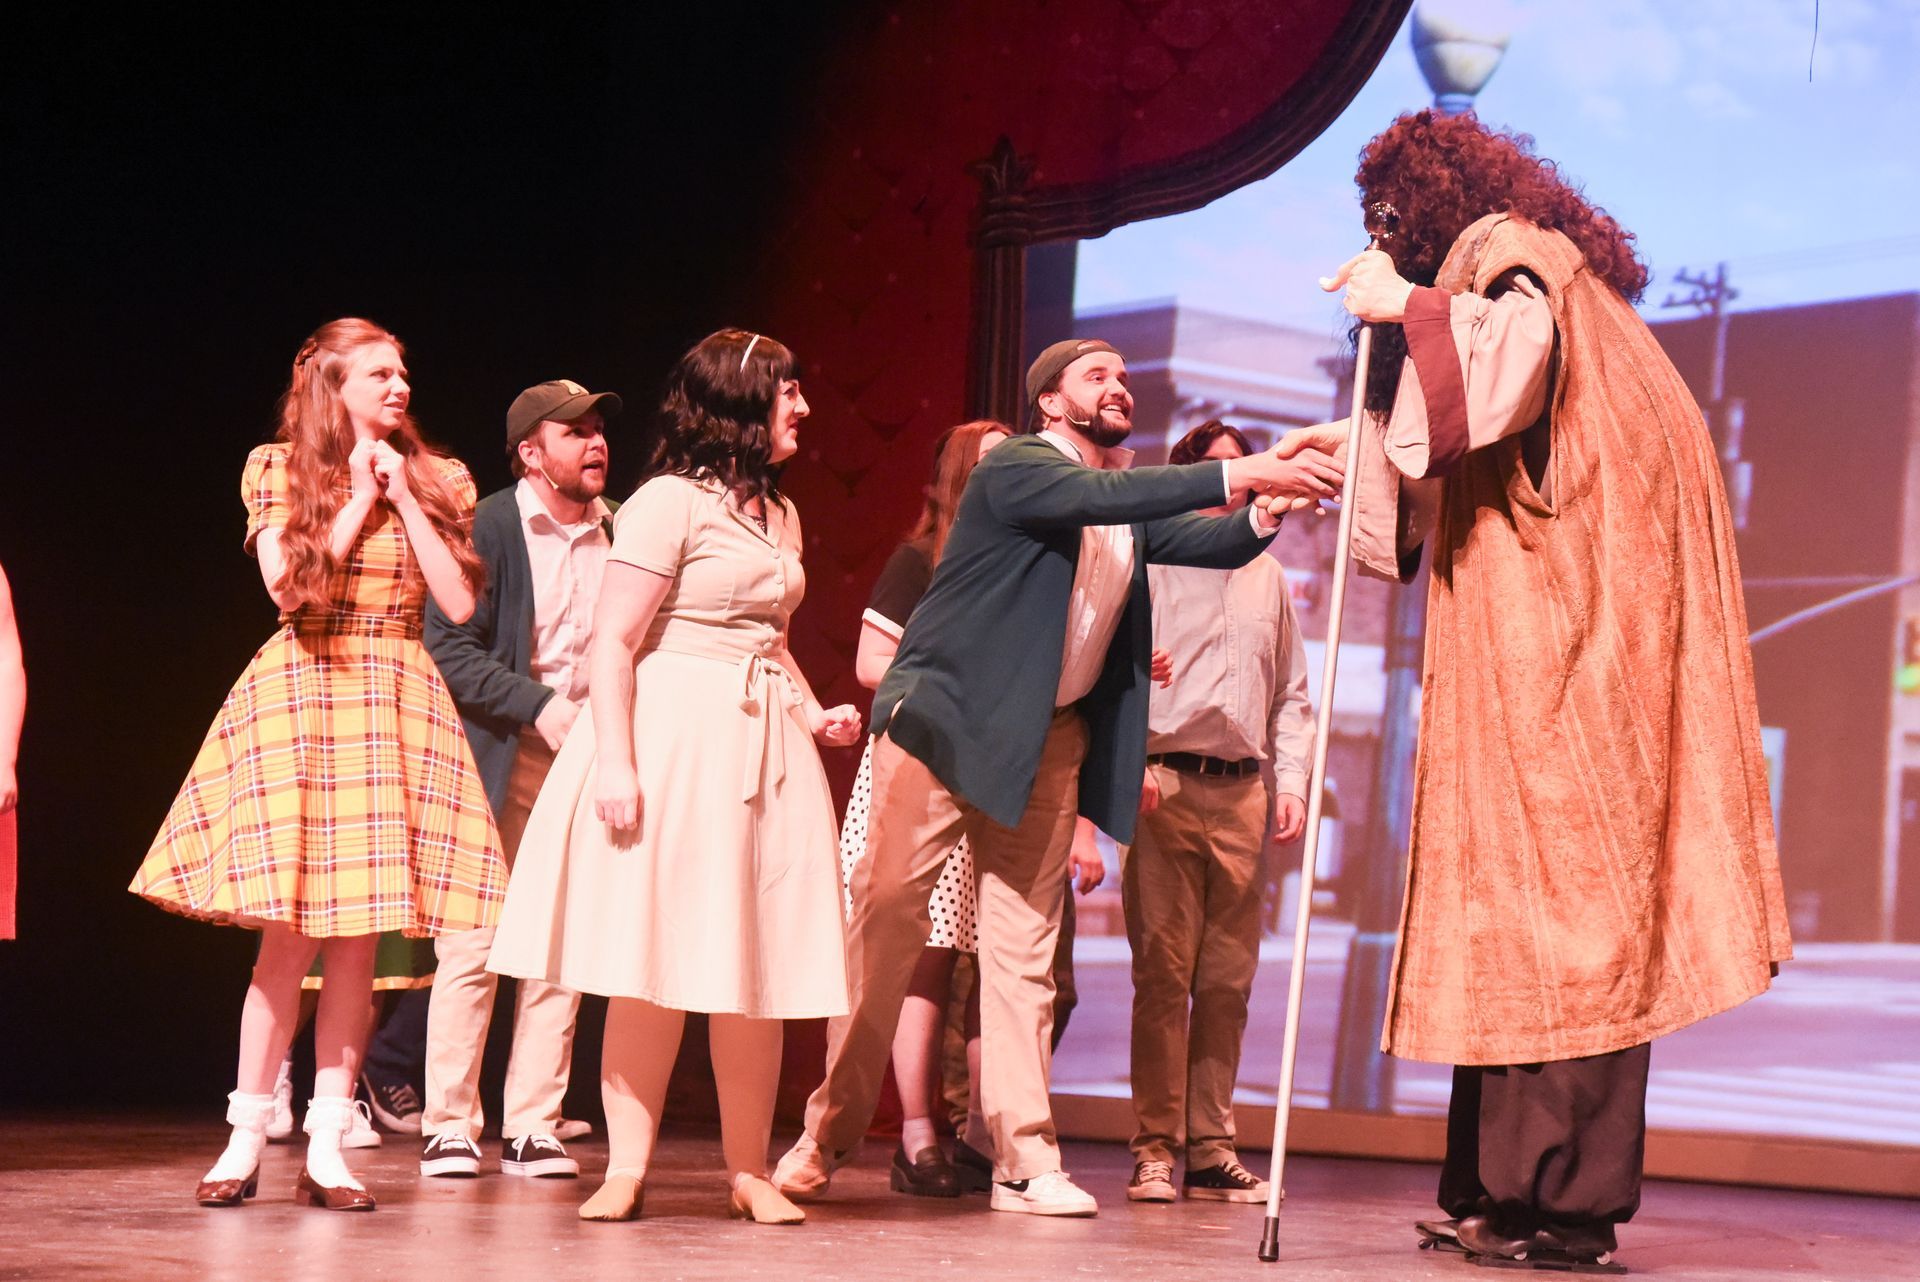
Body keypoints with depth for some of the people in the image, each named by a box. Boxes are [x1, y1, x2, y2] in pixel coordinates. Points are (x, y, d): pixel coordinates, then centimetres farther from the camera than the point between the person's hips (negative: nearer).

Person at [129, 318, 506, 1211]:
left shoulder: (437, 480, 11)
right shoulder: (279, 470, 5)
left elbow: (459, 603, 0)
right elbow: (288, 582, -9)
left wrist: (405, 498, -3)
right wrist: (358, 498, -5)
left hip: (396, 703, 2)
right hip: (298, 699, -2)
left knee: (357, 940, -1)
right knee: (290, 933, -7)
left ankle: (326, 1150, 3)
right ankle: (246, 1140, 2)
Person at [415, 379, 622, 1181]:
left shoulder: (622, 530, 8)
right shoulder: (486, 527, -4)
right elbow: (447, 645, -10)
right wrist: (539, 707, -17)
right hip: (498, 753, -4)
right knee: (472, 941, -4)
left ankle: (532, 1128, 8)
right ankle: (448, 1126, 4)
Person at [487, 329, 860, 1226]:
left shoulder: (779, 514, 18)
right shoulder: (670, 502, -7)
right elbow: (612, 644, -12)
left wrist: (812, 713, 13)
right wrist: (614, 762, -21)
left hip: (764, 749, 7)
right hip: (673, 742, -7)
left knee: (758, 966, 4)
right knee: (656, 964, -5)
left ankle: (748, 1172, 11)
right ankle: (627, 1169, 2)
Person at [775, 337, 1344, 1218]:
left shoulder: (1129, 506, 14)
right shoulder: (1015, 468, -9)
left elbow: (1216, 544, 6)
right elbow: (1096, 499, -27)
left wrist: (1271, 505, -17)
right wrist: (1239, 475, -33)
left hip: (1048, 740, 6)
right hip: (946, 719, -6)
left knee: (1024, 943, 4)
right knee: (886, 914, -5)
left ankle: (1024, 1160, 4)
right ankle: (827, 1135, 5)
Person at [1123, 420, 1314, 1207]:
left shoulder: (1267, 576, 21)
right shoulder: (1149, 561, 7)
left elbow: (1292, 694, 22)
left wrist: (1291, 779, 8)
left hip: (1243, 792, 4)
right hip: (1166, 786, -4)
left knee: (1228, 978, 2)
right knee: (1163, 972, -7)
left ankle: (1210, 1148, 6)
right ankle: (1154, 1149, -5)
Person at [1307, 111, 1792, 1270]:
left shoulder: (1513, 263, -1)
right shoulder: (1505, 281, 27)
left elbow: (1502, 379, -25)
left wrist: (1409, 306, -11)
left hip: (1568, 642, -9)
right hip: (1525, 658, 9)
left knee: (1559, 901, -11)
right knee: (1519, 909, 6)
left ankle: (1567, 1205, -13)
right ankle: (1503, 1193, 6)